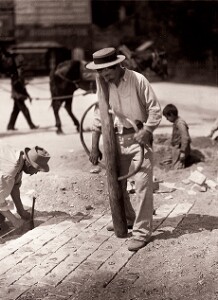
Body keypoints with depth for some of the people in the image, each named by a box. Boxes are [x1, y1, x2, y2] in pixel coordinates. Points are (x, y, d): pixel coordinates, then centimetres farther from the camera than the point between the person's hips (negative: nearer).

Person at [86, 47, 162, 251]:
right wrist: (95, 147, 5)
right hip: (118, 137, 6)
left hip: (140, 136, -5)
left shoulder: (138, 80, -17)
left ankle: (141, 231, -1)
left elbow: (155, 110, -12)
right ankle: (128, 219, 36)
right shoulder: (102, 82, -2)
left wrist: (145, 132, -24)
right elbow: (99, 114, 5)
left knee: (142, 184, -10)